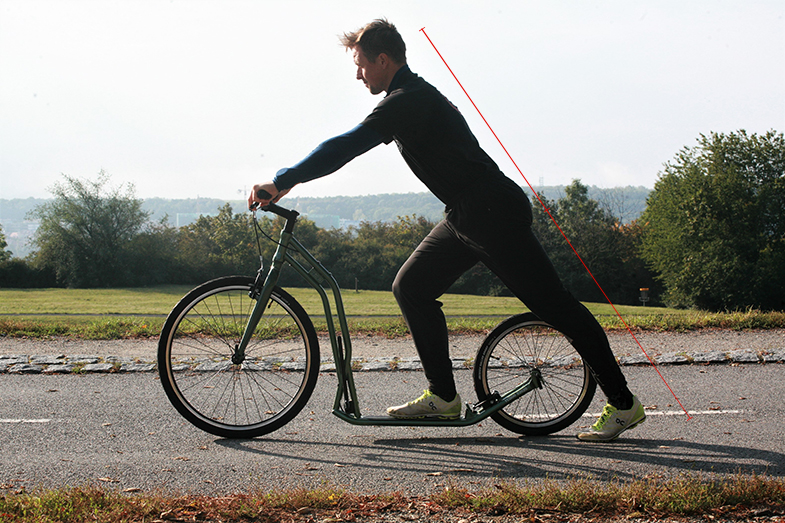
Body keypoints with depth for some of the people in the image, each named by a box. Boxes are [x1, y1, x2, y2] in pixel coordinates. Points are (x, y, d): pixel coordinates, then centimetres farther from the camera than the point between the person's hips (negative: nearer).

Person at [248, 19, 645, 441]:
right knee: (411, 287, 7)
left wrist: (281, 182, -23)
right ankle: (443, 397, 12)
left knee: (554, 305, -5)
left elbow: (346, 147, -24)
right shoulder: (411, 96, 16)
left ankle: (623, 403, 4)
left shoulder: (408, 101, -17)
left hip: (496, 213, -10)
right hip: (466, 216, 10)